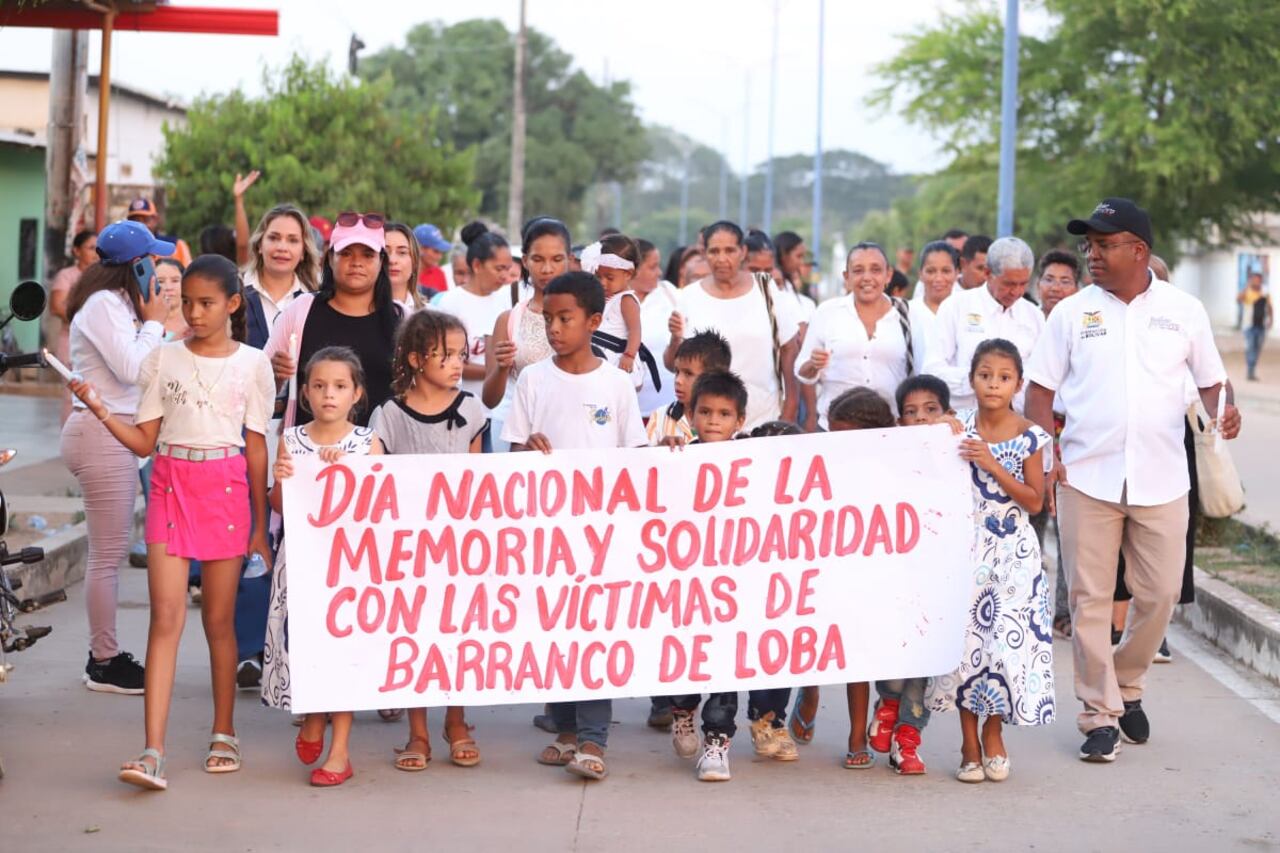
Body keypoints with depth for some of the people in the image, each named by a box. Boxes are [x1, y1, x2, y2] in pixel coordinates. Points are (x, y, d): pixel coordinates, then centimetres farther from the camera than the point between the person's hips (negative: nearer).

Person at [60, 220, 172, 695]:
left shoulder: (117, 302, 17)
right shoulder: (104, 305, -14)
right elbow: (131, 369, -21)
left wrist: (151, 323, 6)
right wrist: (154, 322, -9)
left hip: (114, 433, 11)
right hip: (102, 433, -11)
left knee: (110, 551, 15)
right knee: (109, 553, -5)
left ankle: (105, 653, 22)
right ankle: (104, 664, 0)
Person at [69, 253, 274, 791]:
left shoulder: (252, 364, 4)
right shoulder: (163, 360, 7)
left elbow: (256, 448, 4)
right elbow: (144, 442, 6)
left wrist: (260, 525, 4)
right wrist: (99, 409, -10)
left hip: (226, 490, -1)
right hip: (171, 487, 1)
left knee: (219, 619, 7)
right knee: (166, 617, -8)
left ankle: (224, 734, 23)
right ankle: (153, 752, -13)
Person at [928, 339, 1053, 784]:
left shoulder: (1028, 436, -3)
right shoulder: (958, 428, 2)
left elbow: (1034, 501, -6)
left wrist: (991, 465, -16)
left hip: (1012, 551, -1)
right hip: (965, 545, 1)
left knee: (1009, 638, -6)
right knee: (965, 635, 0)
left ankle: (993, 733, 16)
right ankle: (969, 743, 10)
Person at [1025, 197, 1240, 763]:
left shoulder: (1183, 310, 5)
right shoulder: (1072, 313, 4)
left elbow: (1211, 380, 11)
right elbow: (1040, 389, 6)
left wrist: (1224, 411, -12)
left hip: (1161, 479, 1)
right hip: (1087, 478, 0)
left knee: (1158, 595, 4)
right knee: (1090, 598, -1)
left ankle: (1127, 687, 30)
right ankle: (1100, 715, 8)